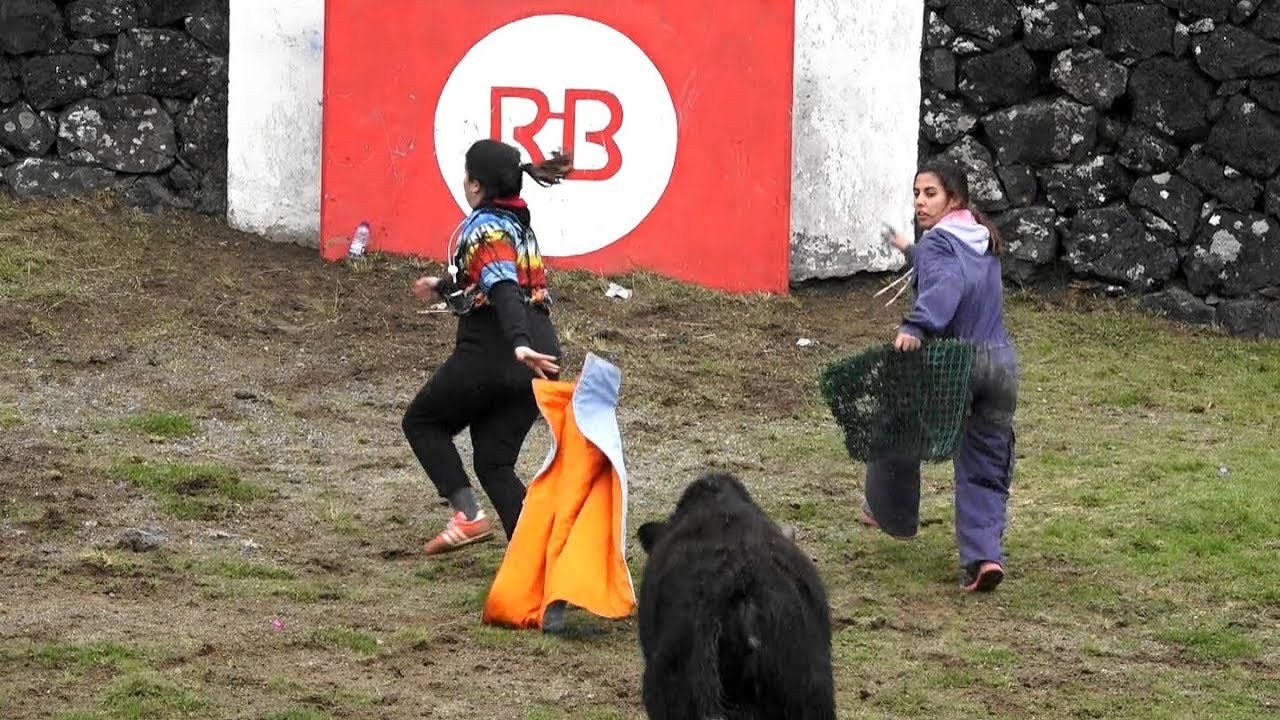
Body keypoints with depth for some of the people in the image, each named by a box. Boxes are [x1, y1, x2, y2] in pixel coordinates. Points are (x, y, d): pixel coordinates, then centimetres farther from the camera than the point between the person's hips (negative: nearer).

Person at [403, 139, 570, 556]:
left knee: (422, 422, 15)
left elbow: (503, 290, -27)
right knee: (494, 463, 13)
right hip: (536, 358, 8)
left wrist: (519, 344, -41)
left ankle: (467, 513, -2)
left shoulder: (485, 228, -11)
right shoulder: (518, 223, 16)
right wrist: (445, 287, 47)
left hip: (490, 354, -8)